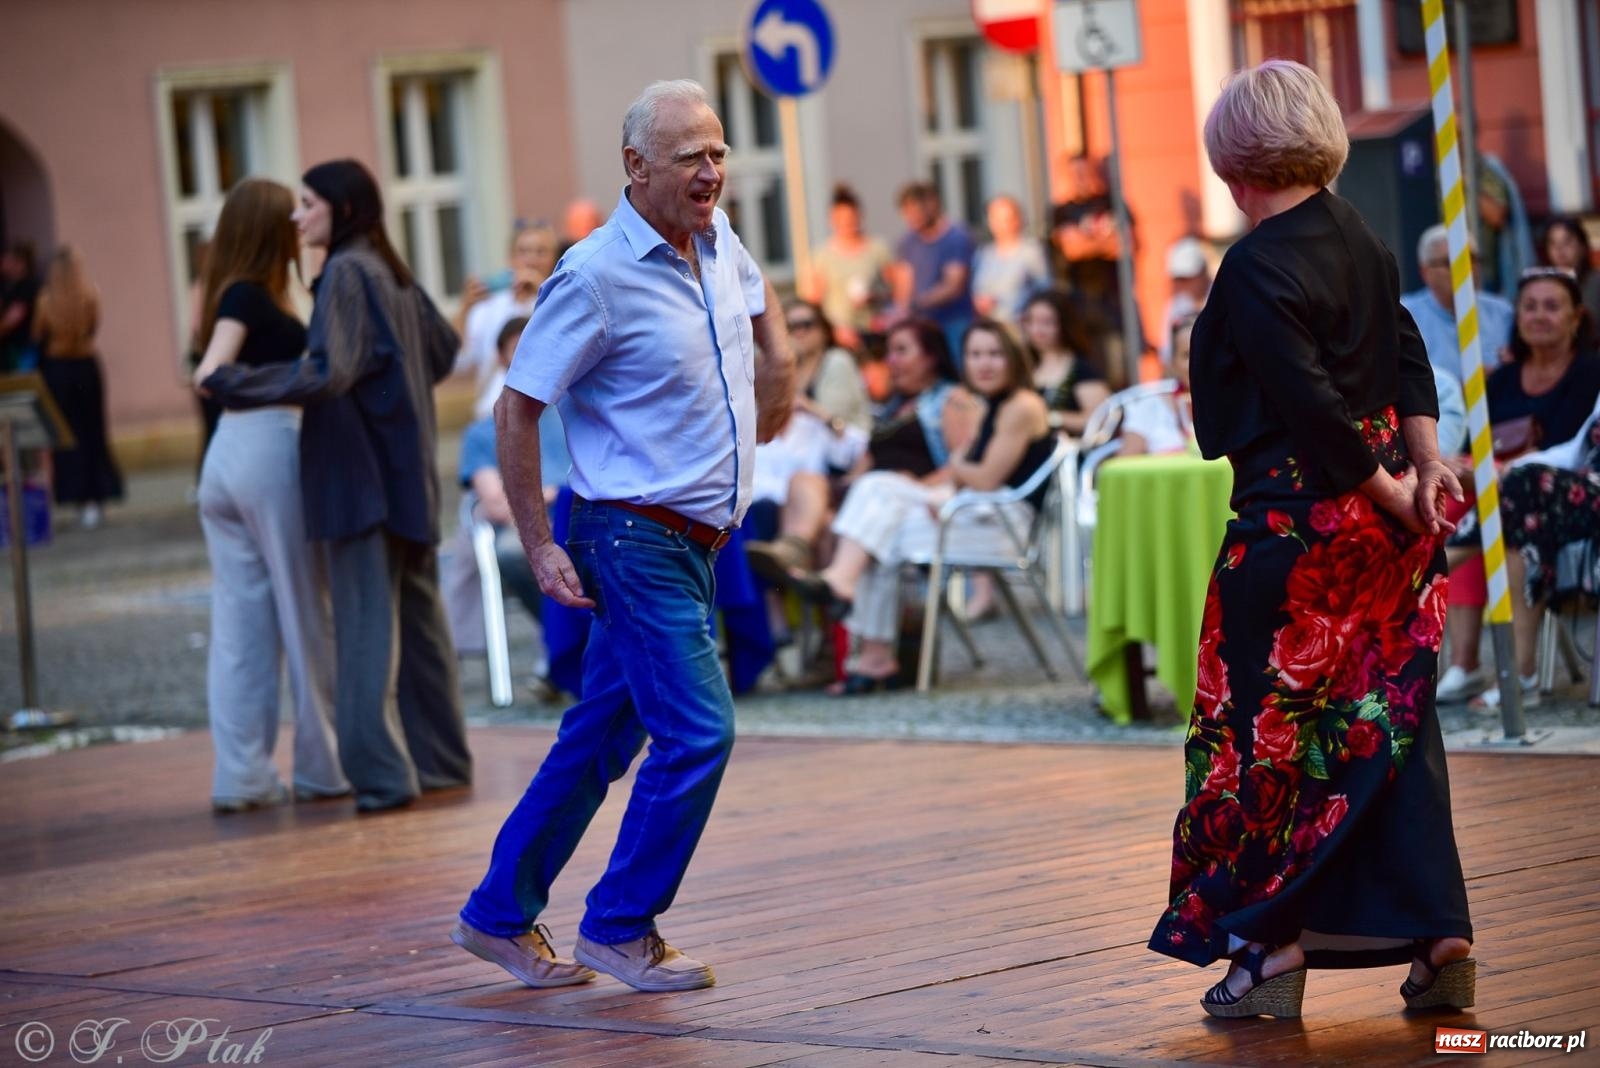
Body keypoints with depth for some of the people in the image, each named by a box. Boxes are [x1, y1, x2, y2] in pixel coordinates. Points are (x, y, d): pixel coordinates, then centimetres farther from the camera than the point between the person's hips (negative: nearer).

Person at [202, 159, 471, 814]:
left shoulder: (346, 274, -13)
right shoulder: (391, 274, 13)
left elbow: (327, 373, -23)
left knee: (368, 624, -8)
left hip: (360, 470, -9)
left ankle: (382, 773, -10)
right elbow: (443, 349, 25)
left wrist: (230, 384, -20)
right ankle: (439, 757, 20)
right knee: (417, 612, 13)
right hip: (406, 468, 9)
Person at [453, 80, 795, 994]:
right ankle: (620, 929, 3)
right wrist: (539, 545, -14)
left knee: (601, 735, 13)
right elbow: (518, 408, -14)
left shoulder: (719, 243, 5)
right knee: (698, 732, -11)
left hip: (695, 541, 8)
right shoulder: (596, 276, -17)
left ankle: (502, 914, 22)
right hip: (639, 536, -8)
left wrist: (781, 362, 13)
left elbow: (759, 298, 30)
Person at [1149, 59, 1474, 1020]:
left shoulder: (1260, 267, -17)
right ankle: (1440, 942, 7)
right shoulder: (1360, 239, 8)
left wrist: (1389, 491, -10)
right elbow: (1407, 355, 9)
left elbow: (1313, 406, -20)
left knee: (1273, 727, 4)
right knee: (1388, 720, 9)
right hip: (1383, 532, 8)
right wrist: (1424, 462, 2)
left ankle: (1273, 947, 8)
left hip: (1296, 524, -8)